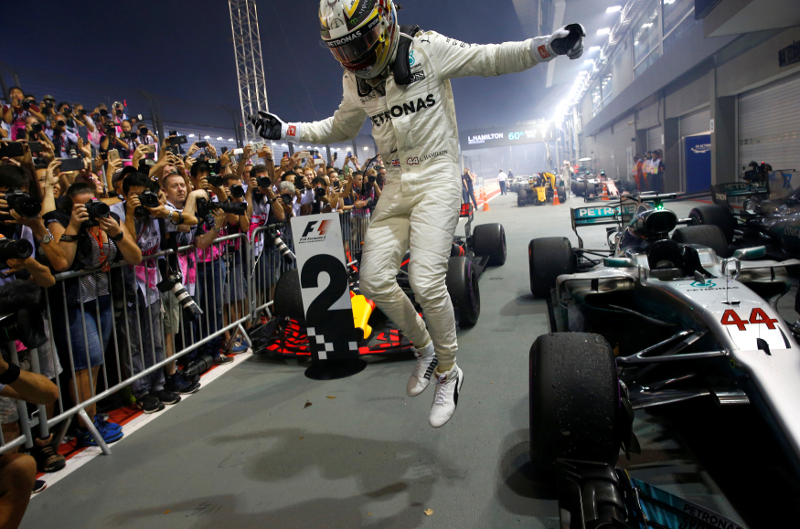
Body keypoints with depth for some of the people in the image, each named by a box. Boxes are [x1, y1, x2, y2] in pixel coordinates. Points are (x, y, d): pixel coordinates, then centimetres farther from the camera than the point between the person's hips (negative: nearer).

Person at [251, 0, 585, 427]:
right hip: (396, 184, 6)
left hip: (436, 176, -5)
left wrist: (552, 44, -14)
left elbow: (494, 59, -1)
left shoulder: (427, 49, -5)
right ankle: (424, 348, 20)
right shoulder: (355, 80, 10)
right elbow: (340, 128, 26)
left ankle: (448, 371, 6)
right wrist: (284, 131, 20)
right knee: (374, 280, -5)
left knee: (426, 282, -18)